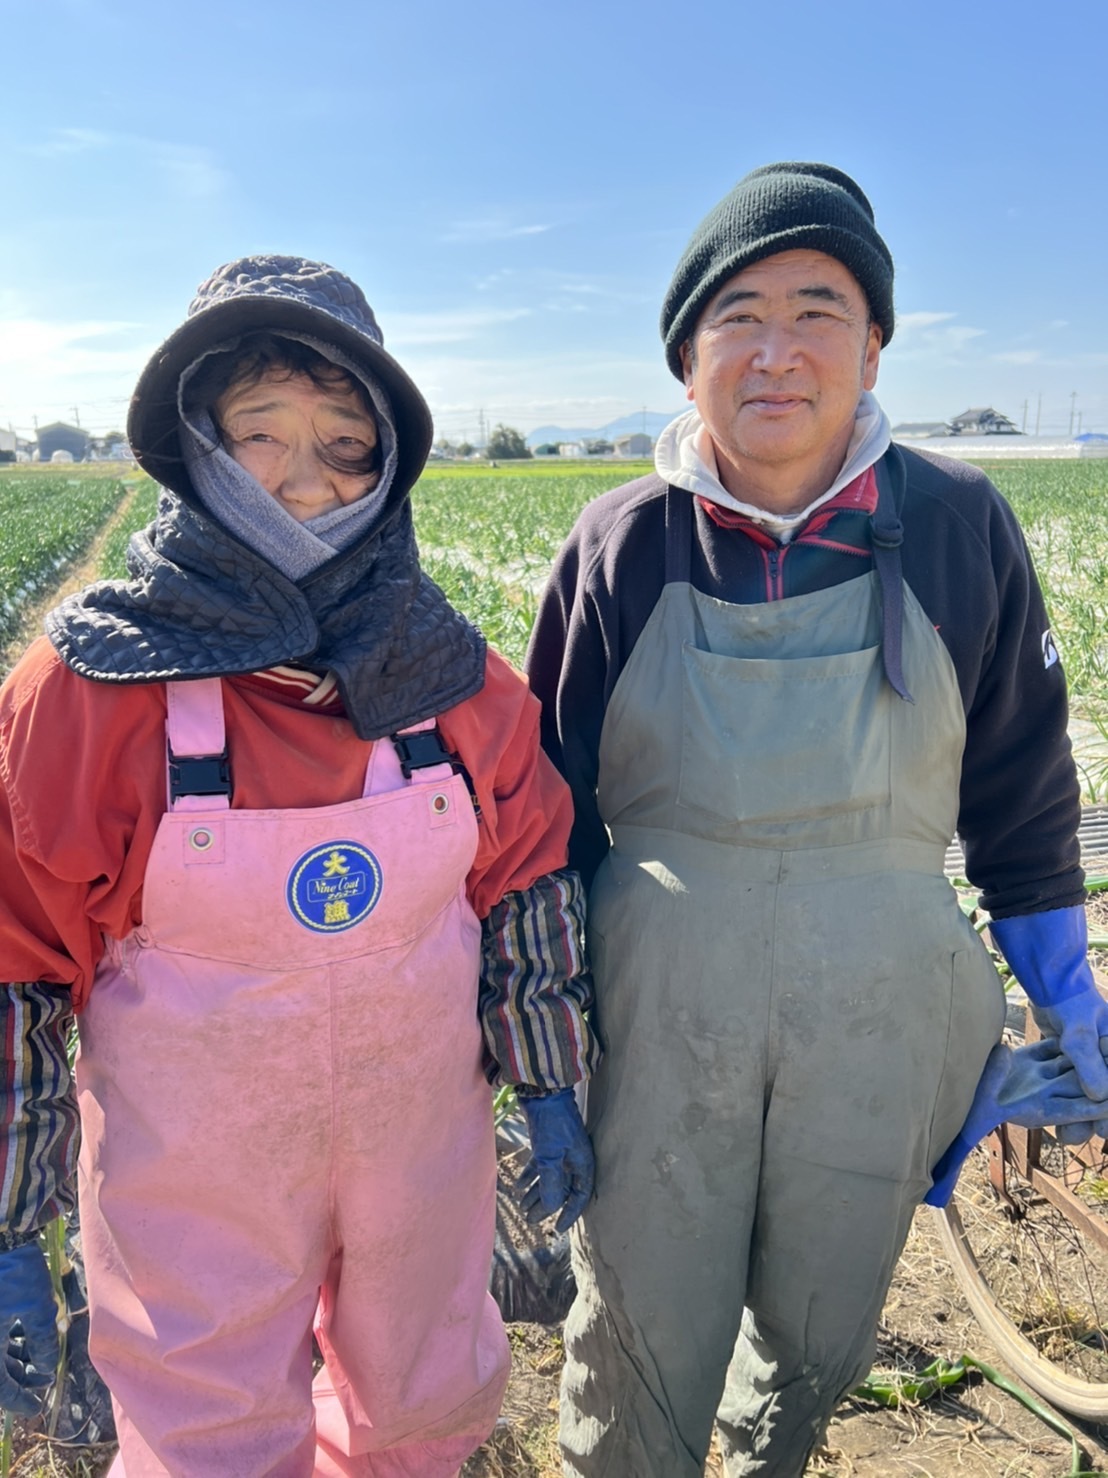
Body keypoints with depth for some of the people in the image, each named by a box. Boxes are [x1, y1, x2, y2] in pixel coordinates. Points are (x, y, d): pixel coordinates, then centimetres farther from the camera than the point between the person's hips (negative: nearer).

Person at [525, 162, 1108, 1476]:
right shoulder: (620, 547, -6)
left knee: (821, 1335, 22)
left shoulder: (958, 527, -5)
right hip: (655, 1017, -1)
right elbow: (553, 798, 3)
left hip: (874, 1022, 1)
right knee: (642, 1344, 15)